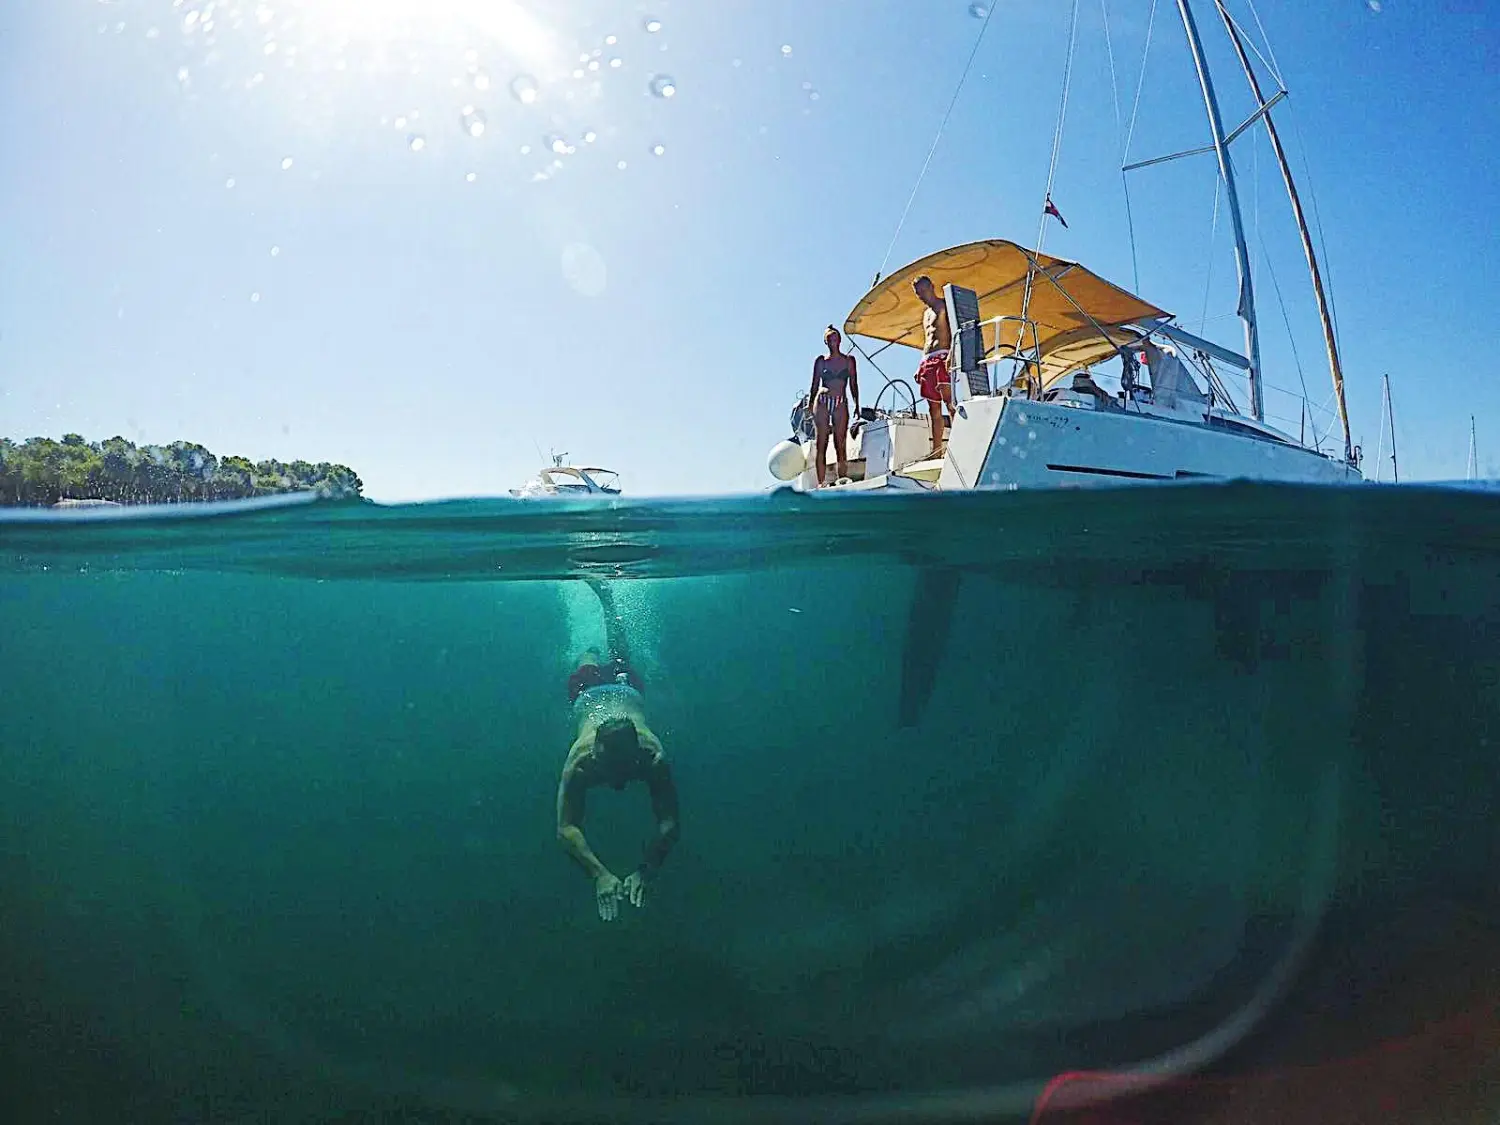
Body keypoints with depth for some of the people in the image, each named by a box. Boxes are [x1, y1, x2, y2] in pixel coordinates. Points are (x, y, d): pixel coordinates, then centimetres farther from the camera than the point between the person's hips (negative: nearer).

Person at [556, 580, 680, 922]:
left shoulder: (653, 756, -49)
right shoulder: (581, 760, -50)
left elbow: (669, 823, -49)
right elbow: (566, 830, -51)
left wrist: (646, 871, -65)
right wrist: (599, 874, -68)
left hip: (626, 691, 1)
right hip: (589, 693, -1)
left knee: (619, 659, 36)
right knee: (590, 668, 38)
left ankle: (605, 596, 59)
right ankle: (589, 654, 71)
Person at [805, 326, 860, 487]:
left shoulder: (849, 360, 11)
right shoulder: (821, 361, 10)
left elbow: (853, 384, 11)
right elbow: (814, 385, 12)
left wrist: (857, 405, 3)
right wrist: (809, 406, 7)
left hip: (841, 404, 0)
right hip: (822, 402, 0)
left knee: (841, 445, -7)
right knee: (821, 444, -4)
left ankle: (842, 478, -8)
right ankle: (820, 482, -6)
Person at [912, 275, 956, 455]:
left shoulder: (945, 306, 3)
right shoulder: (926, 314, 27)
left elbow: (955, 331, -9)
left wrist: (951, 354, -24)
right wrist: (920, 366, 18)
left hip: (942, 357, -8)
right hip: (927, 360, 8)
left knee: (949, 400, -20)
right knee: (934, 407, 3)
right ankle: (936, 450, 0)